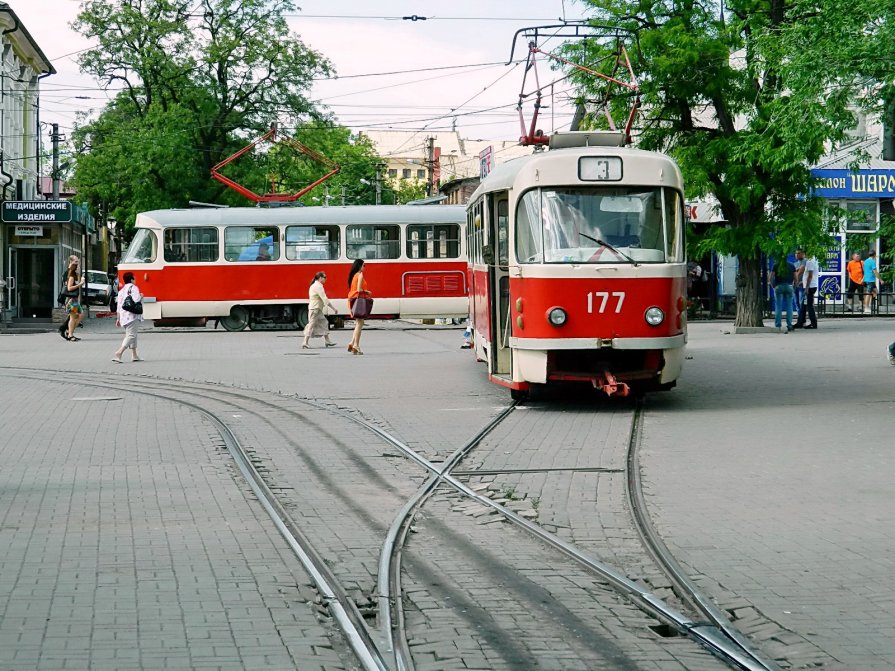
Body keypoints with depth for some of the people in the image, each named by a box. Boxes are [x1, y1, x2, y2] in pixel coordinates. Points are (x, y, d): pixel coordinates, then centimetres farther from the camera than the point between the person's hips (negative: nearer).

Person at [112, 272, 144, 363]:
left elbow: (119, 305, 15)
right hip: (133, 316, -8)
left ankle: (134, 355, 23)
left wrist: (118, 318, 18)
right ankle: (119, 353, -23)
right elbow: (136, 300, -22)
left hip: (123, 316, 8)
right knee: (131, 335, -9)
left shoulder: (122, 290, 15)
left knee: (131, 334, 20)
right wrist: (141, 296, -1)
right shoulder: (133, 288, -8)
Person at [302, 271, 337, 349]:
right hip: (315, 309, -10)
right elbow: (325, 299, -20)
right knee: (312, 324, -9)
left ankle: (327, 341, 16)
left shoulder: (314, 285, 16)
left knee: (323, 323, 13)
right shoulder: (318, 287, -16)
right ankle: (305, 343, -9)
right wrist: (333, 308, -18)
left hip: (318, 309, 10)